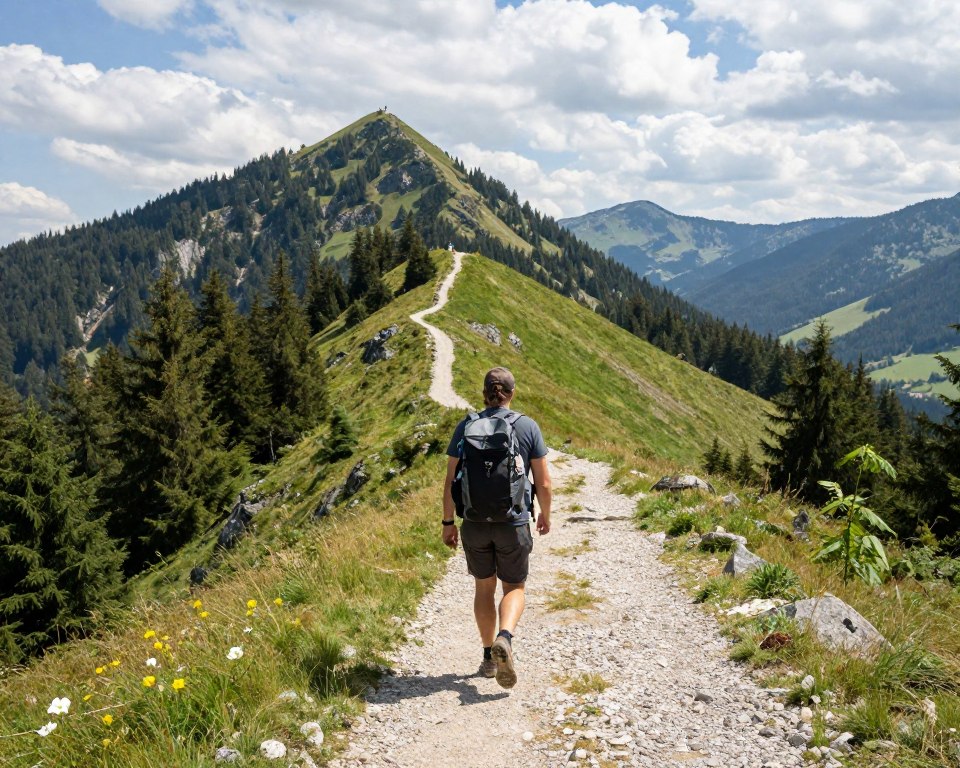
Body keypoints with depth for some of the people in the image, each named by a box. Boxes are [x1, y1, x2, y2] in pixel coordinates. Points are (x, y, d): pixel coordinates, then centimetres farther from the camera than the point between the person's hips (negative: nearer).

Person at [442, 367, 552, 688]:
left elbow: (451, 482, -3)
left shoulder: (465, 427, -3)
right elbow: (543, 482, -4)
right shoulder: (528, 427, -5)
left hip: (475, 524, 1)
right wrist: (545, 515, 13)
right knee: (514, 588, 14)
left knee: (484, 589, 19)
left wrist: (448, 522, 7)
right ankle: (505, 638, -14)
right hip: (514, 523, -1)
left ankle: (489, 656, 24)